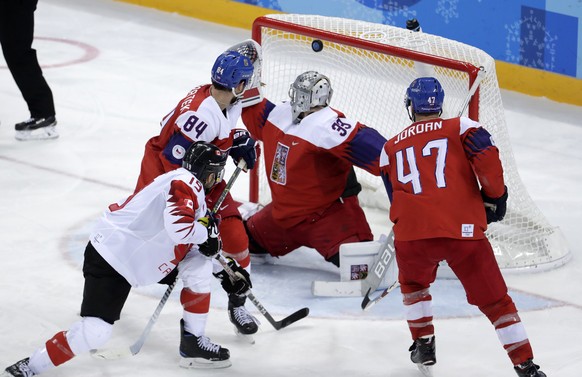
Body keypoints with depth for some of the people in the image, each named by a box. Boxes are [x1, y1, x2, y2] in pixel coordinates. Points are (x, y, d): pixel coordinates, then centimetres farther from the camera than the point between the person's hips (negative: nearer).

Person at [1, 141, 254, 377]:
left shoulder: (194, 192, 13)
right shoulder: (186, 182, -18)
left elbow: (198, 246, 26)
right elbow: (178, 227, -36)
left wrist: (226, 270, 22)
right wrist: (206, 233, -18)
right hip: (110, 259, -10)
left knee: (200, 265, 5)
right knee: (95, 332, -19)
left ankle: (193, 343, 13)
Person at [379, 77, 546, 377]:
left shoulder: (391, 149, 21)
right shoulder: (461, 128, 10)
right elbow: (487, 160, -6)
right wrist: (494, 196, 9)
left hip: (412, 233, 2)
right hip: (464, 229, -2)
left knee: (413, 284, 34)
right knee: (494, 300, 8)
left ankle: (423, 344, 31)